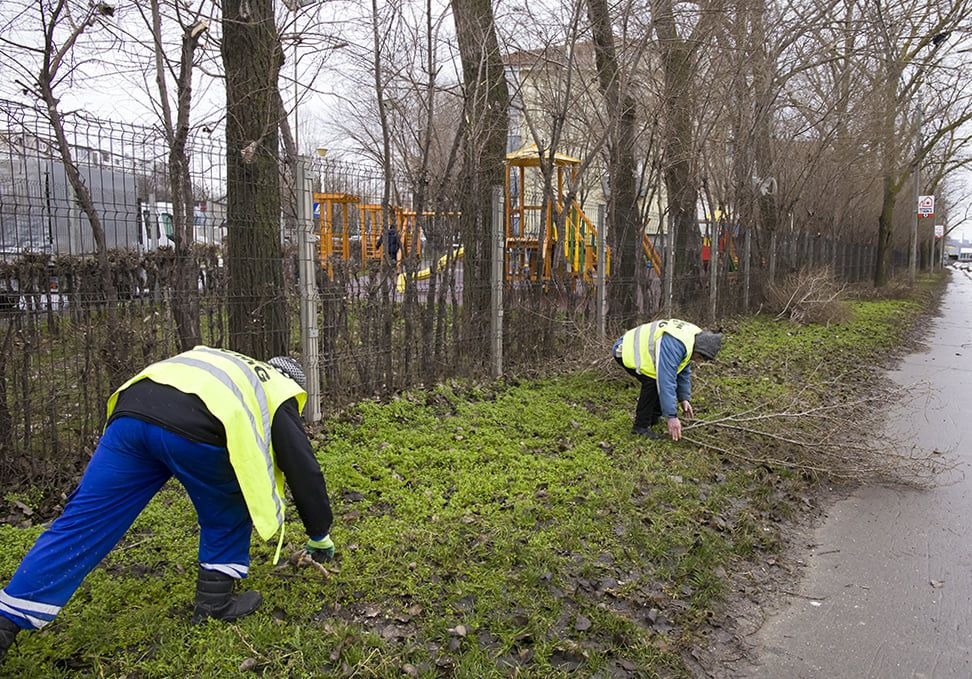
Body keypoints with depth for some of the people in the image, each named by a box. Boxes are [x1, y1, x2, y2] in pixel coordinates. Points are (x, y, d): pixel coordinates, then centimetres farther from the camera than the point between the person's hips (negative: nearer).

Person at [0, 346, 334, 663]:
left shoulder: (229, 364, 42)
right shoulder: (278, 393, 26)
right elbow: (303, 468, 25)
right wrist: (320, 536, 35)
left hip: (131, 410, 6)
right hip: (196, 428, -5)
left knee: (83, 519, 10)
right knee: (226, 515, 21)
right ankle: (214, 602, 25)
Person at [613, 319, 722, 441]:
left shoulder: (693, 336, -3)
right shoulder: (674, 344, -35)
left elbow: (684, 371, 10)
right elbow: (666, 381, -36)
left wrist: (684, 398, 6)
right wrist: (671, 416, -33)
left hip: (643, 350, 10)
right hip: (626, 351, -10)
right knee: (652, 381, -24)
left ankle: (653, 419, 19)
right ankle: (641, 426, -13)